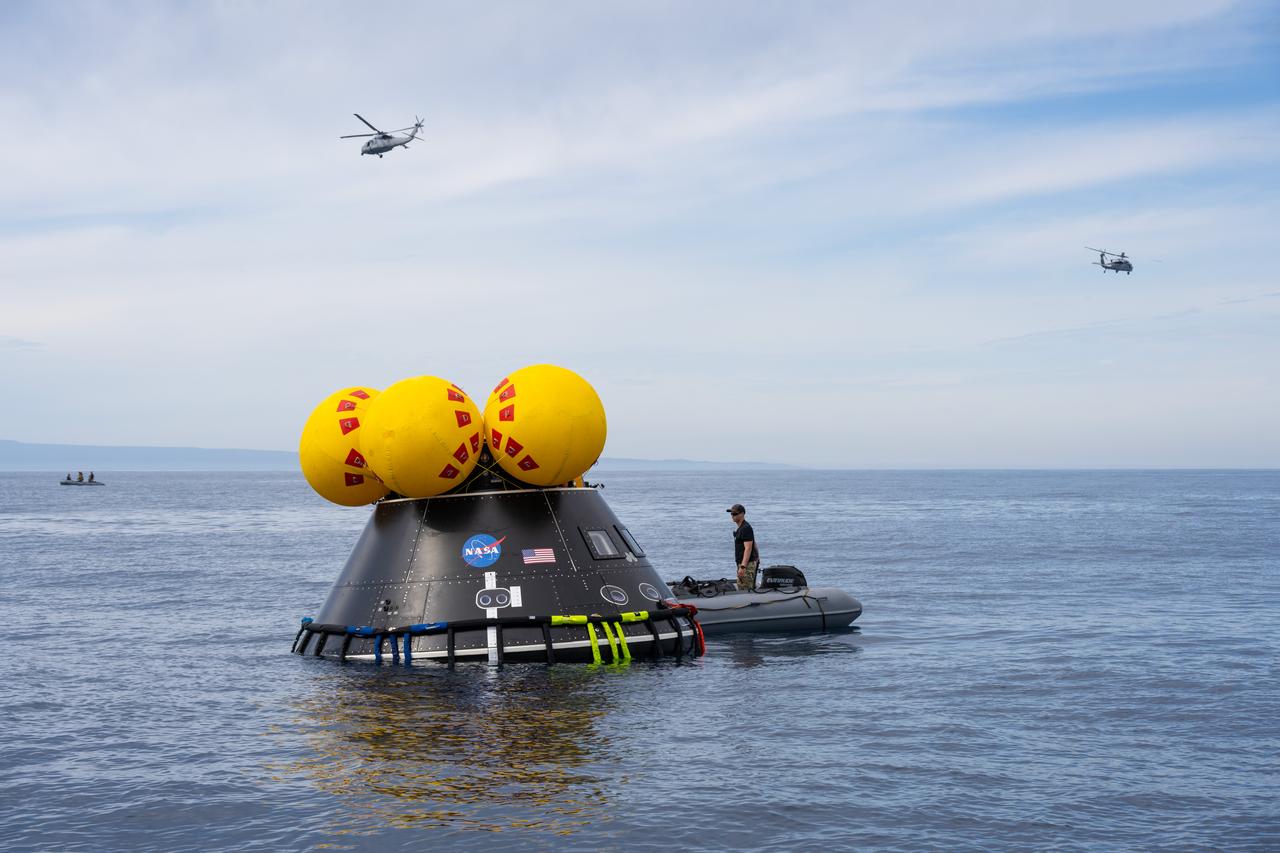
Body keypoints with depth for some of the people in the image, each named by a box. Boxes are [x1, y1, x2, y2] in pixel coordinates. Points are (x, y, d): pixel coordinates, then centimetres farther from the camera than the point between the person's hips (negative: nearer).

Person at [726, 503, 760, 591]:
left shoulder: (746, 528, -15)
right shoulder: (740, 528, 17)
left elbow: (748, 548, -22)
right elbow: (754, 545, 24)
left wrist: (743, 567, -28)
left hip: (747, 564, -11)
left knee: (745, 590, -12)